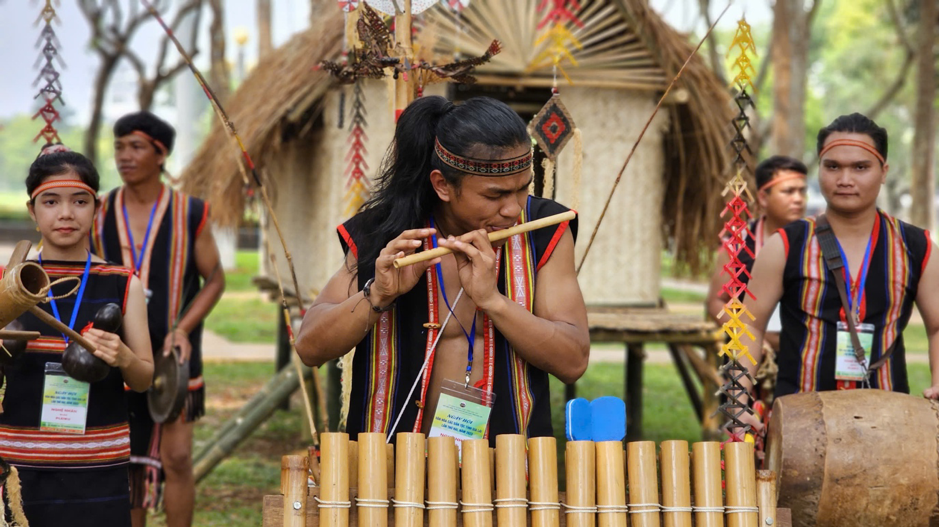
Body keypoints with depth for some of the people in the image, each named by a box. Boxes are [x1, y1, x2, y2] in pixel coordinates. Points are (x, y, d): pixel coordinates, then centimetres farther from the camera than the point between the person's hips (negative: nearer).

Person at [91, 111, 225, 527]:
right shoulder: (99, 215, 2)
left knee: (177, 460, -4)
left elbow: (214, 279, 2)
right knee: (128, 465, 8)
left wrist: (182, 329, -11)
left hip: (172, 355, -2)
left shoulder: (189, 213, -4)